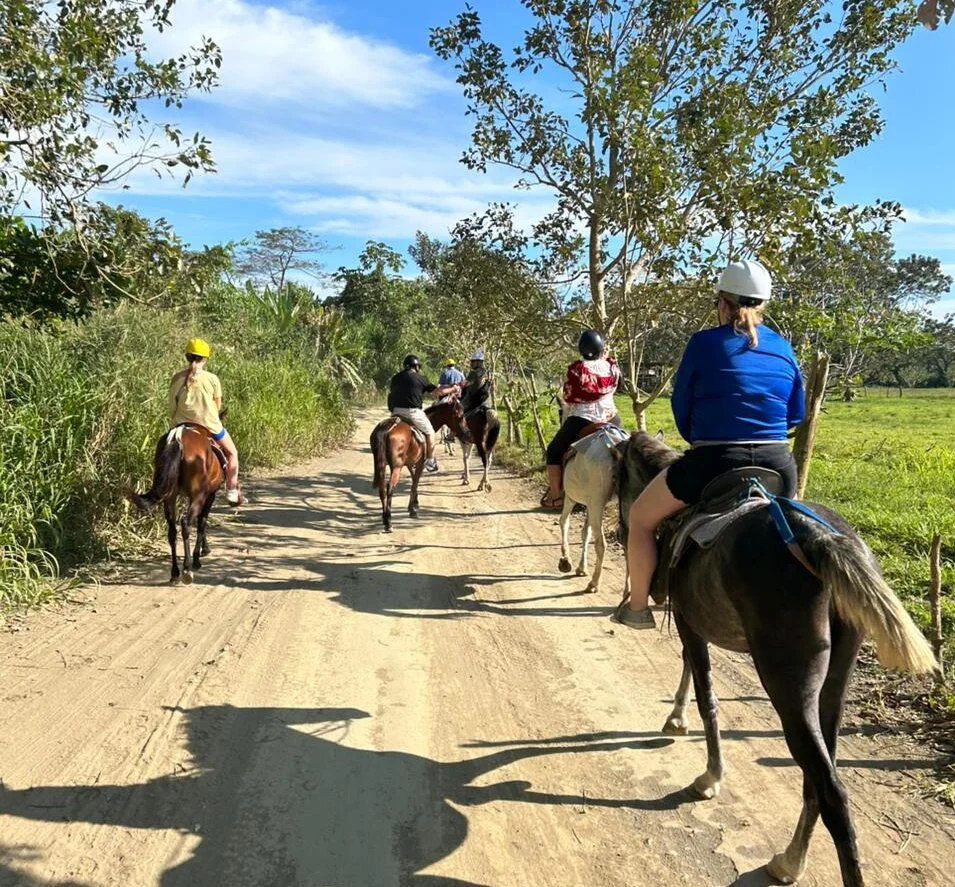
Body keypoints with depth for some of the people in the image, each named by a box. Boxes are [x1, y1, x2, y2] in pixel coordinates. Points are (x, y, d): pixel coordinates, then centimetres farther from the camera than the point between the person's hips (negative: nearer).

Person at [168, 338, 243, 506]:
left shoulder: (177, 378, -2)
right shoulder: (212, 379, -9)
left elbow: (172, 407, 3)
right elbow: (218, 404, 1)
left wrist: (173, 426, 16)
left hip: (183, 424, 2)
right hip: (209, 424, -2)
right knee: (232, 453, 17)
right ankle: (232, 492, 15)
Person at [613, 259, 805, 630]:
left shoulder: (704, 343, -3)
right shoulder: (784, 349, 10)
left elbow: (681, 407, 4)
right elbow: (795, 414, 15)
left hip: (712, 464, -4)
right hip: (778, 466, 5)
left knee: (641, 517, 16)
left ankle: (637, 608, 22)